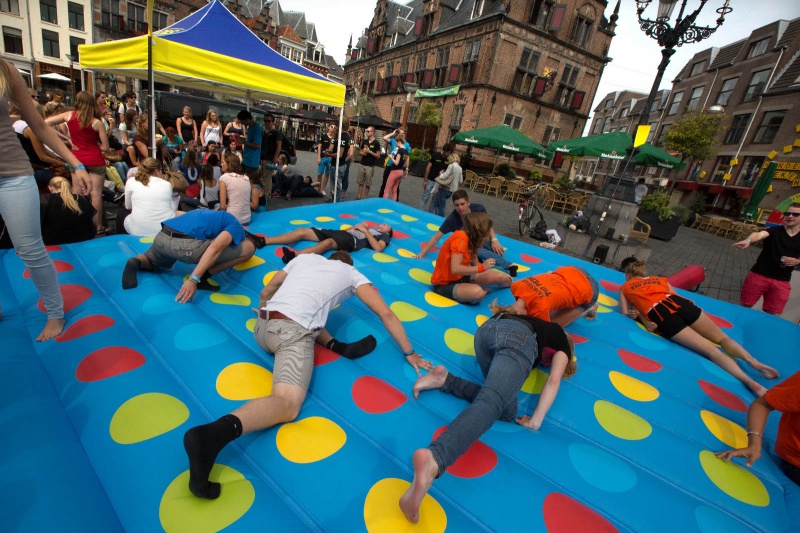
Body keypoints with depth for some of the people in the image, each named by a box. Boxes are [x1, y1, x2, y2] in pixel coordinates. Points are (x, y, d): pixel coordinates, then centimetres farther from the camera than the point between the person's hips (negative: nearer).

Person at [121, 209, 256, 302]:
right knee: (248, 249, 3)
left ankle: (136, 262, 8)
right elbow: (215, 247, -13)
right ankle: (203, 277, 0)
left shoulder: (218, 216, 32)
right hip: (187, 244, -8)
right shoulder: (237, 228, 7)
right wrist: (194, 279, -19)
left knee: (150, 262, 42)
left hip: (162, 237, 8)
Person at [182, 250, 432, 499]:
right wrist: (409, 352, 18)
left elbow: (266, 293, 33)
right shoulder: (352, 273, 19)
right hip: (292, 330, -6)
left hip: (262, 325, 7)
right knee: (287, 404, -16)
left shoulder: (306, 257, 28)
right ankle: (213, 433, -39)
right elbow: (386, 313, 12)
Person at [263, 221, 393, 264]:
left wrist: (366, 231, -1)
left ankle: (295, 255, -60)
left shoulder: (384, 236, 20)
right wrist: (357, 226, 15)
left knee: (328, 242, -41)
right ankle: (264, 240, -14)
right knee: (302, 231, -8)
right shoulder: (369, 229, 38)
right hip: (341, 232, 7)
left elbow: (378, 248, -5)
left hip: (352, 239, -7)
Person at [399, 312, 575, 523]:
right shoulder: (562, 345, 31)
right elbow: (553, 380, 14)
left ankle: (446, 380, -7)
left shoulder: (544, 327, 47)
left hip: (487, 328, 6)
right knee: (490, 403, -23)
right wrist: (536, 420, 7)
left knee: (506, 411, 11)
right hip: (519, 338, -6)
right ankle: (433, 459, -47)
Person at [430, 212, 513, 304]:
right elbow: (455, 269, -33)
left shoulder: (470, 238, 4)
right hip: (444, 284, -7)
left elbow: (475, 265, 0)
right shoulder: (460, 238, -25)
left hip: (460, 277, 7)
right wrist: (481, 267, -28)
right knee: (478, 292, -33)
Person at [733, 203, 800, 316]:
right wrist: (748, 240, -49)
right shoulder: (774, 230, -3)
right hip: (759, 275, -3)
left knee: (773, 315, 6)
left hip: (782, 282, 3)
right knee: (745, 306, 5)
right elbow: (760, 234, -26)